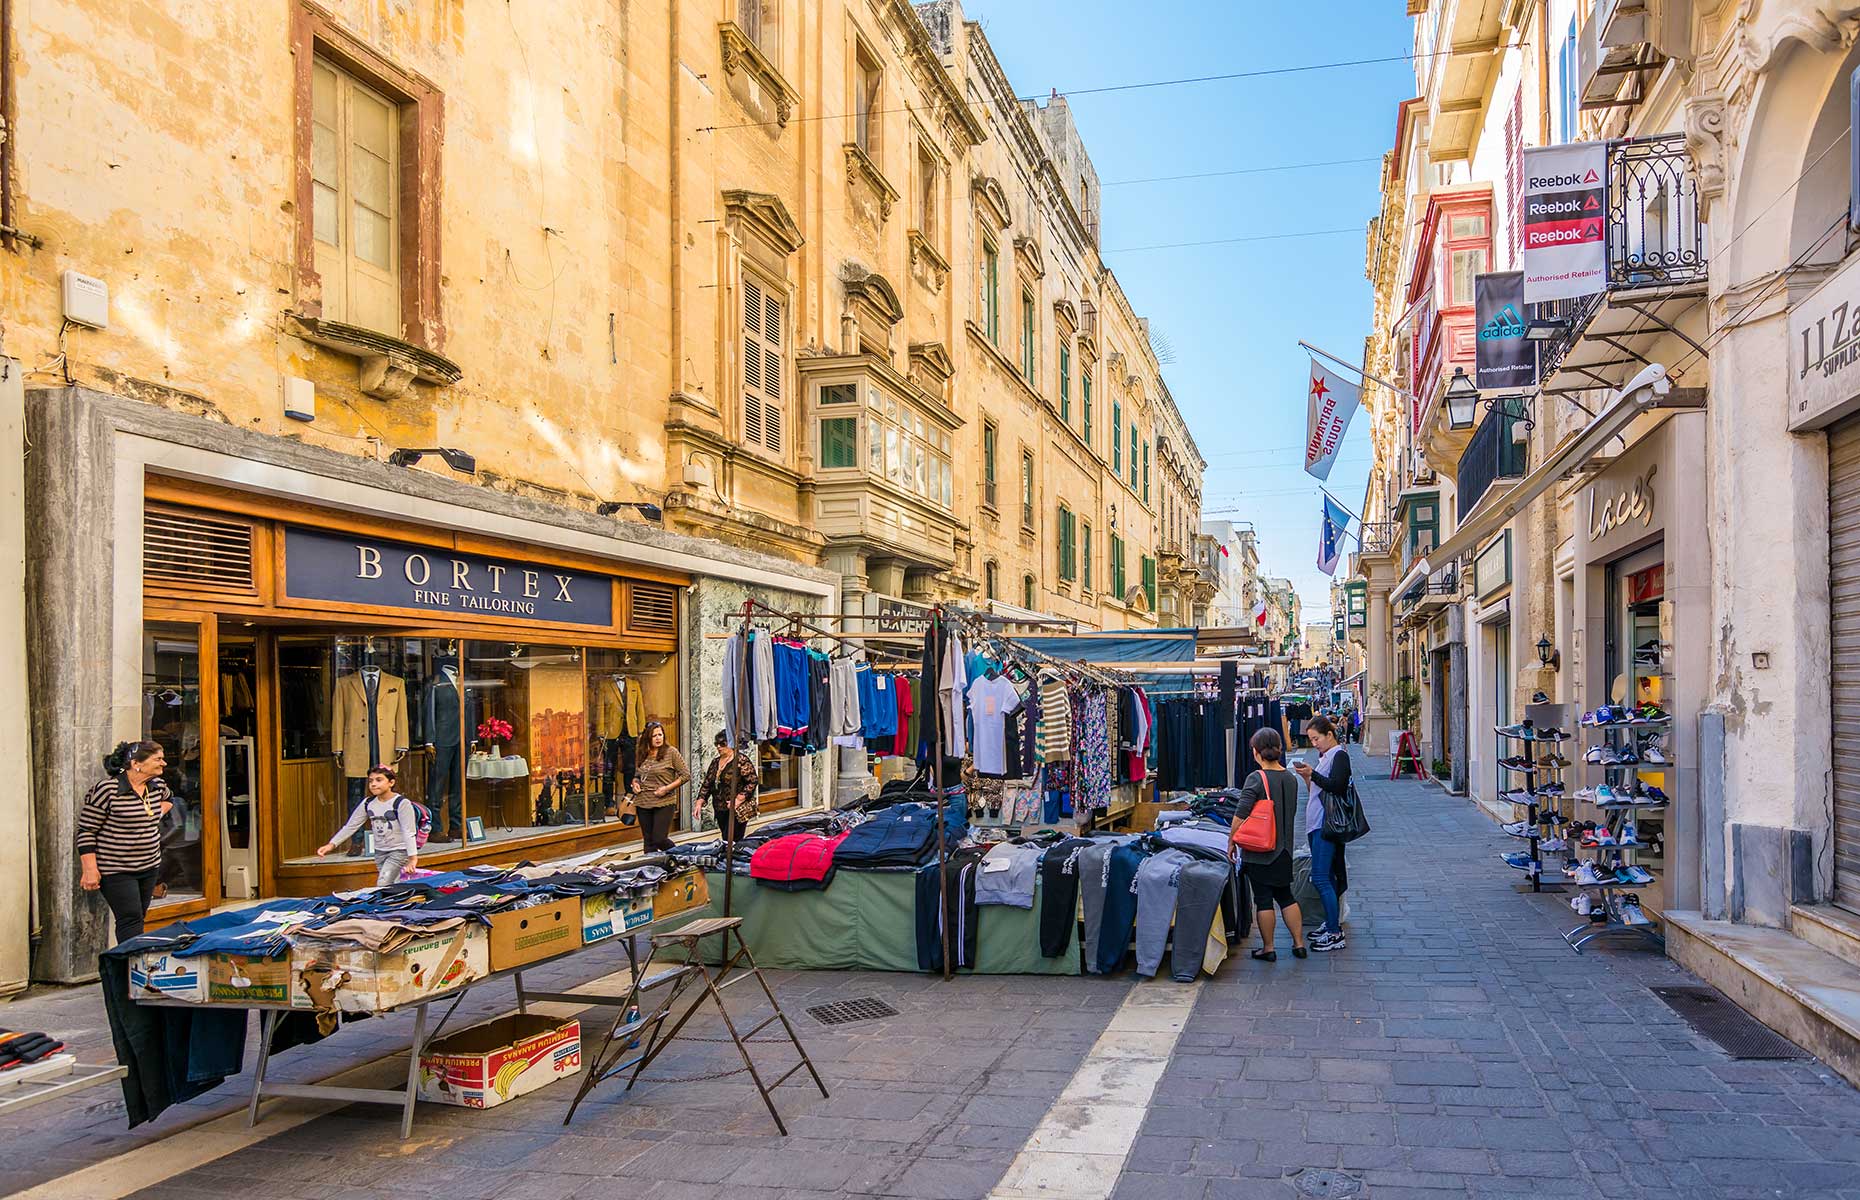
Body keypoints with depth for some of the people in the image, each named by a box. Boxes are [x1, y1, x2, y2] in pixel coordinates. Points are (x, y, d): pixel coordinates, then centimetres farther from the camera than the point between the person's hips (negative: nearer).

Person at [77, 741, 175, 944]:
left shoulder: (157, 786, 4)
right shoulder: (107, 789, -16)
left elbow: (168, 799, 31)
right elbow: (86, 831, -12)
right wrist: (90, 870, -16)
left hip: (149, 867, 7)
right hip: (116, 871, -7)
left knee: (139, 918, 11)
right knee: (130, 920, -12)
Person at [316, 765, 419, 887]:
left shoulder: (402, 803, -15)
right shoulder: (368, 804, 3)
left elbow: (409, 832, -20)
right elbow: (350, 826, 6)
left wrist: (412, 858, -27)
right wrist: (331, 844, -4)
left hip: (399, 851, -6)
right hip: (380, 852, 6)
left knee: (382, 885, -18)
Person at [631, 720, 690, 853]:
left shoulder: (671, 752, -5)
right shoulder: (642, 754, 9)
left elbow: (686, 775, -6)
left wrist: (667, 788, -13)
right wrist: (635, 783, 2)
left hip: (664, 803, -5)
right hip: (643, 802, 5)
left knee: (659, 840, -9)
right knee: (649, 842, 9)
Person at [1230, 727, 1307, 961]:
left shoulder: (1256, 779, -17)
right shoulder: (1291, 778, 2)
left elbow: (1240, 815, -18)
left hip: (1258, 851, -6)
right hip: (1284, 849, 6)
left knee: (1263, 899, 4)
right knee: (1285, 896, 18)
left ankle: (1268, 949, 12)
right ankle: (1299, 944, 21)